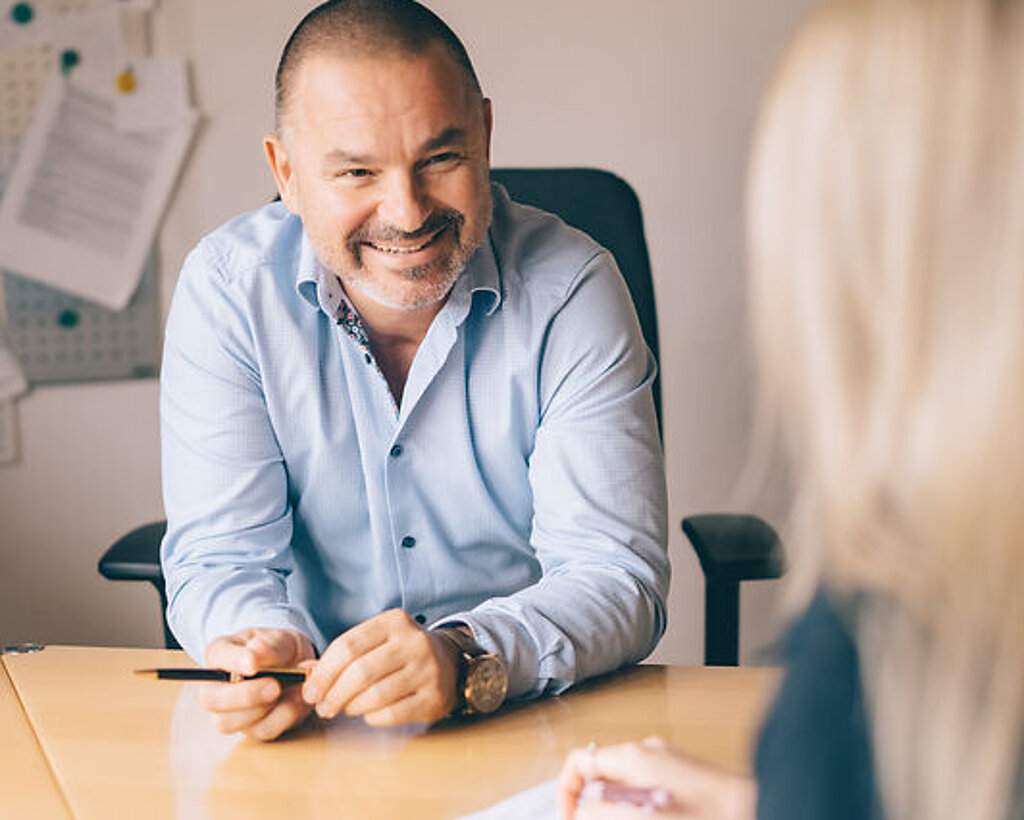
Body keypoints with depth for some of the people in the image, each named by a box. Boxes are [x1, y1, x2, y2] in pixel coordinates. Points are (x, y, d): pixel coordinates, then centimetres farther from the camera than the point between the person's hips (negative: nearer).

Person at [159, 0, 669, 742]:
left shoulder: (570, 289, -10)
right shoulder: (229, 288, -7)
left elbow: (616, 577, -15)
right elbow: (221, 558, -9)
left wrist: (467, 659, -35)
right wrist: (271, 645, -32)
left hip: (539, 731, 0)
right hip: (311, 735, 1)